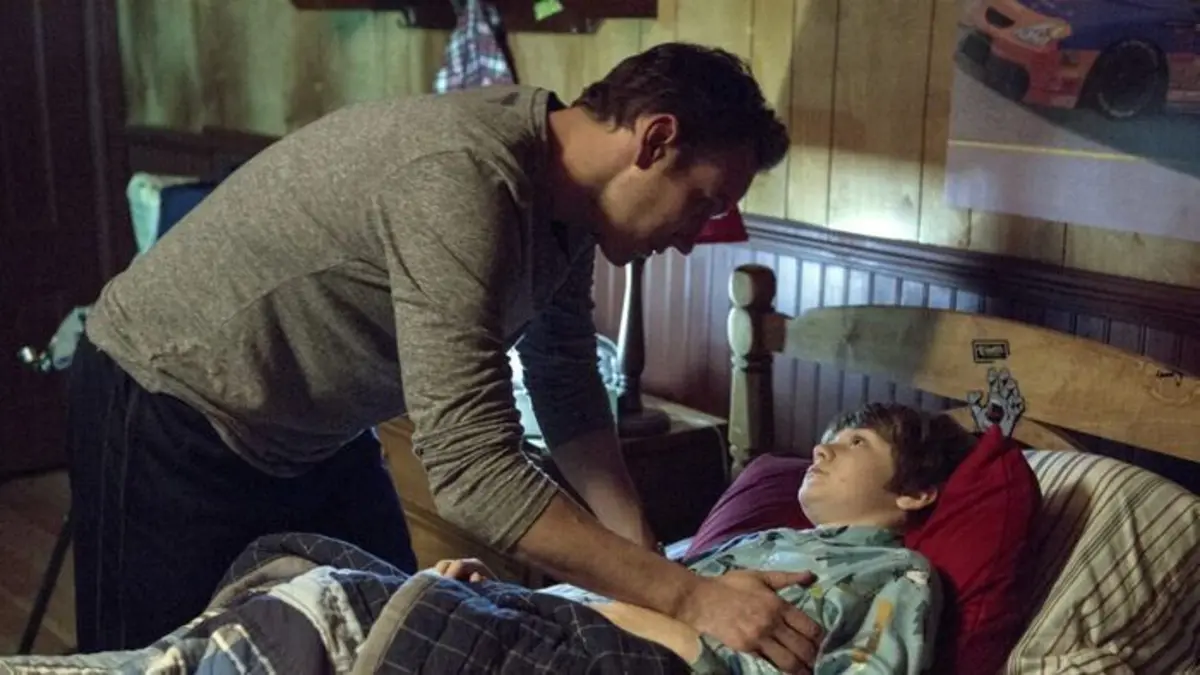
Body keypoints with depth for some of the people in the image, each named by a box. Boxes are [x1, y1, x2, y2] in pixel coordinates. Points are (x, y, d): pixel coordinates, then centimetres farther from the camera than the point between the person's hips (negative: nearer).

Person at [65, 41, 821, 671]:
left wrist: (649, 562, -5)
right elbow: (475, 472, -39)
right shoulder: (459, 181, -35)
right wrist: (685, 596, -36)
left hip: (313, 429, 8)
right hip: (173, 411, -8)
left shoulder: (563, 192, -6)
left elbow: (568, 389, 3)